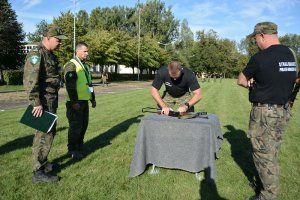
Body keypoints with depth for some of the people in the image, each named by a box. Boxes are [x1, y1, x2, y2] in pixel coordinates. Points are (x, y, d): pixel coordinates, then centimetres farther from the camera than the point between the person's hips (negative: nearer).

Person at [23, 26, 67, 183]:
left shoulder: (50, 54, 16)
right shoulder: (37, 54, -15)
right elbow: (30, 80, -23)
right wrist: (36, 103, -26)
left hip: (51, 100, 10)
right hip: (43, 101, -10)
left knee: (50, 131, 17)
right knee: (44, 134, -7)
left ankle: (43, 162, 32)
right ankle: (38, 172, 3)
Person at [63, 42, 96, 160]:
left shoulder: (85, 66, 17)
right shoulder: (71, 65, -11)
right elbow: (70, 86, -19)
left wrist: (93, 99, 22)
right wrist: (74, 101, -22)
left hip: (84, 101, 9)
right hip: (75, 102, -8)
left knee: (84, 124, 14)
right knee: (75, 126, -2)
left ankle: (79, 146, 30)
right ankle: (72, 150, 13)